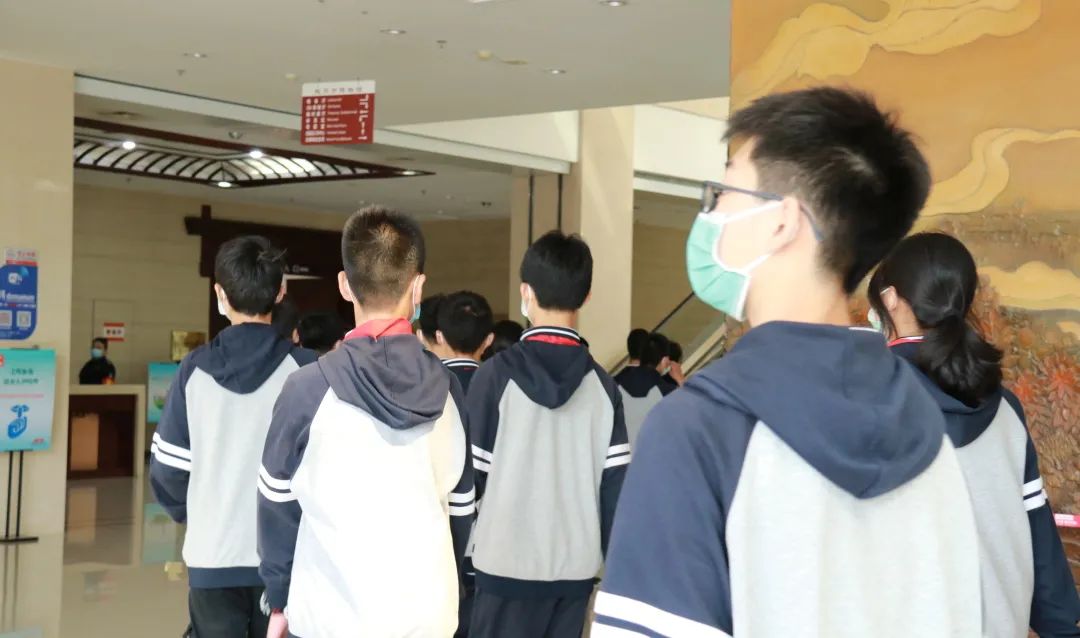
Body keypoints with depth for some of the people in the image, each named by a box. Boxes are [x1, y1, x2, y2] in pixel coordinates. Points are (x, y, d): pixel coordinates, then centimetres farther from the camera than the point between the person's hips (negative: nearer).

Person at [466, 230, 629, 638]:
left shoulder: (497, 375, -7)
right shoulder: (602, 385, 1)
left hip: (507, 563, -3)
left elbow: (471, 474, -4)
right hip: (576, 564, 3)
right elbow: (615, 486, 0)